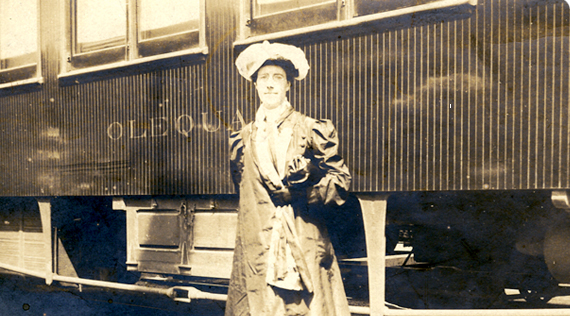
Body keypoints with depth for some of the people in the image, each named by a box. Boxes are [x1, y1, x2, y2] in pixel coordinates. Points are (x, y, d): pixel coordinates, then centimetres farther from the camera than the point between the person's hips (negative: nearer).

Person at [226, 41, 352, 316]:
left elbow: (341, 182, 4)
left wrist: (311, 172, -12)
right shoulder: (242, 139, 14)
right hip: (256, 249, 2)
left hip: (305, 247, -2)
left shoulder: (313, 131, 5)